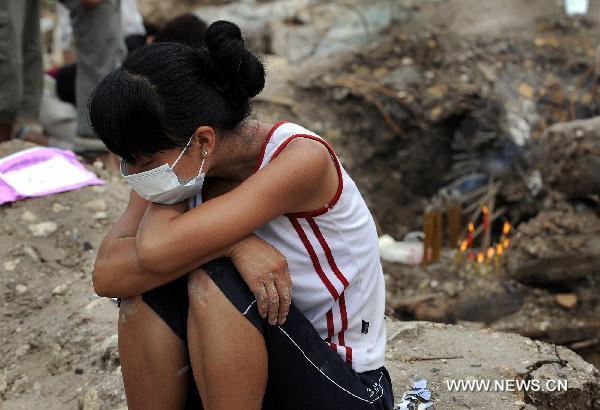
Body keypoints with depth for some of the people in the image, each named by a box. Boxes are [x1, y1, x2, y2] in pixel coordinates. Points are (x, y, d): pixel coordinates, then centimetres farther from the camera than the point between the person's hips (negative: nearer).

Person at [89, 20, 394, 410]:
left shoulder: (301, 159, -26)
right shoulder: (178, 162, -6)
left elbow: (156, 249, -34)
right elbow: (107, 276, -20)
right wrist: (228, 242, -31)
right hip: (244, 377, 6)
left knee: (212, 281, -30)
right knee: (146, 284, -20)